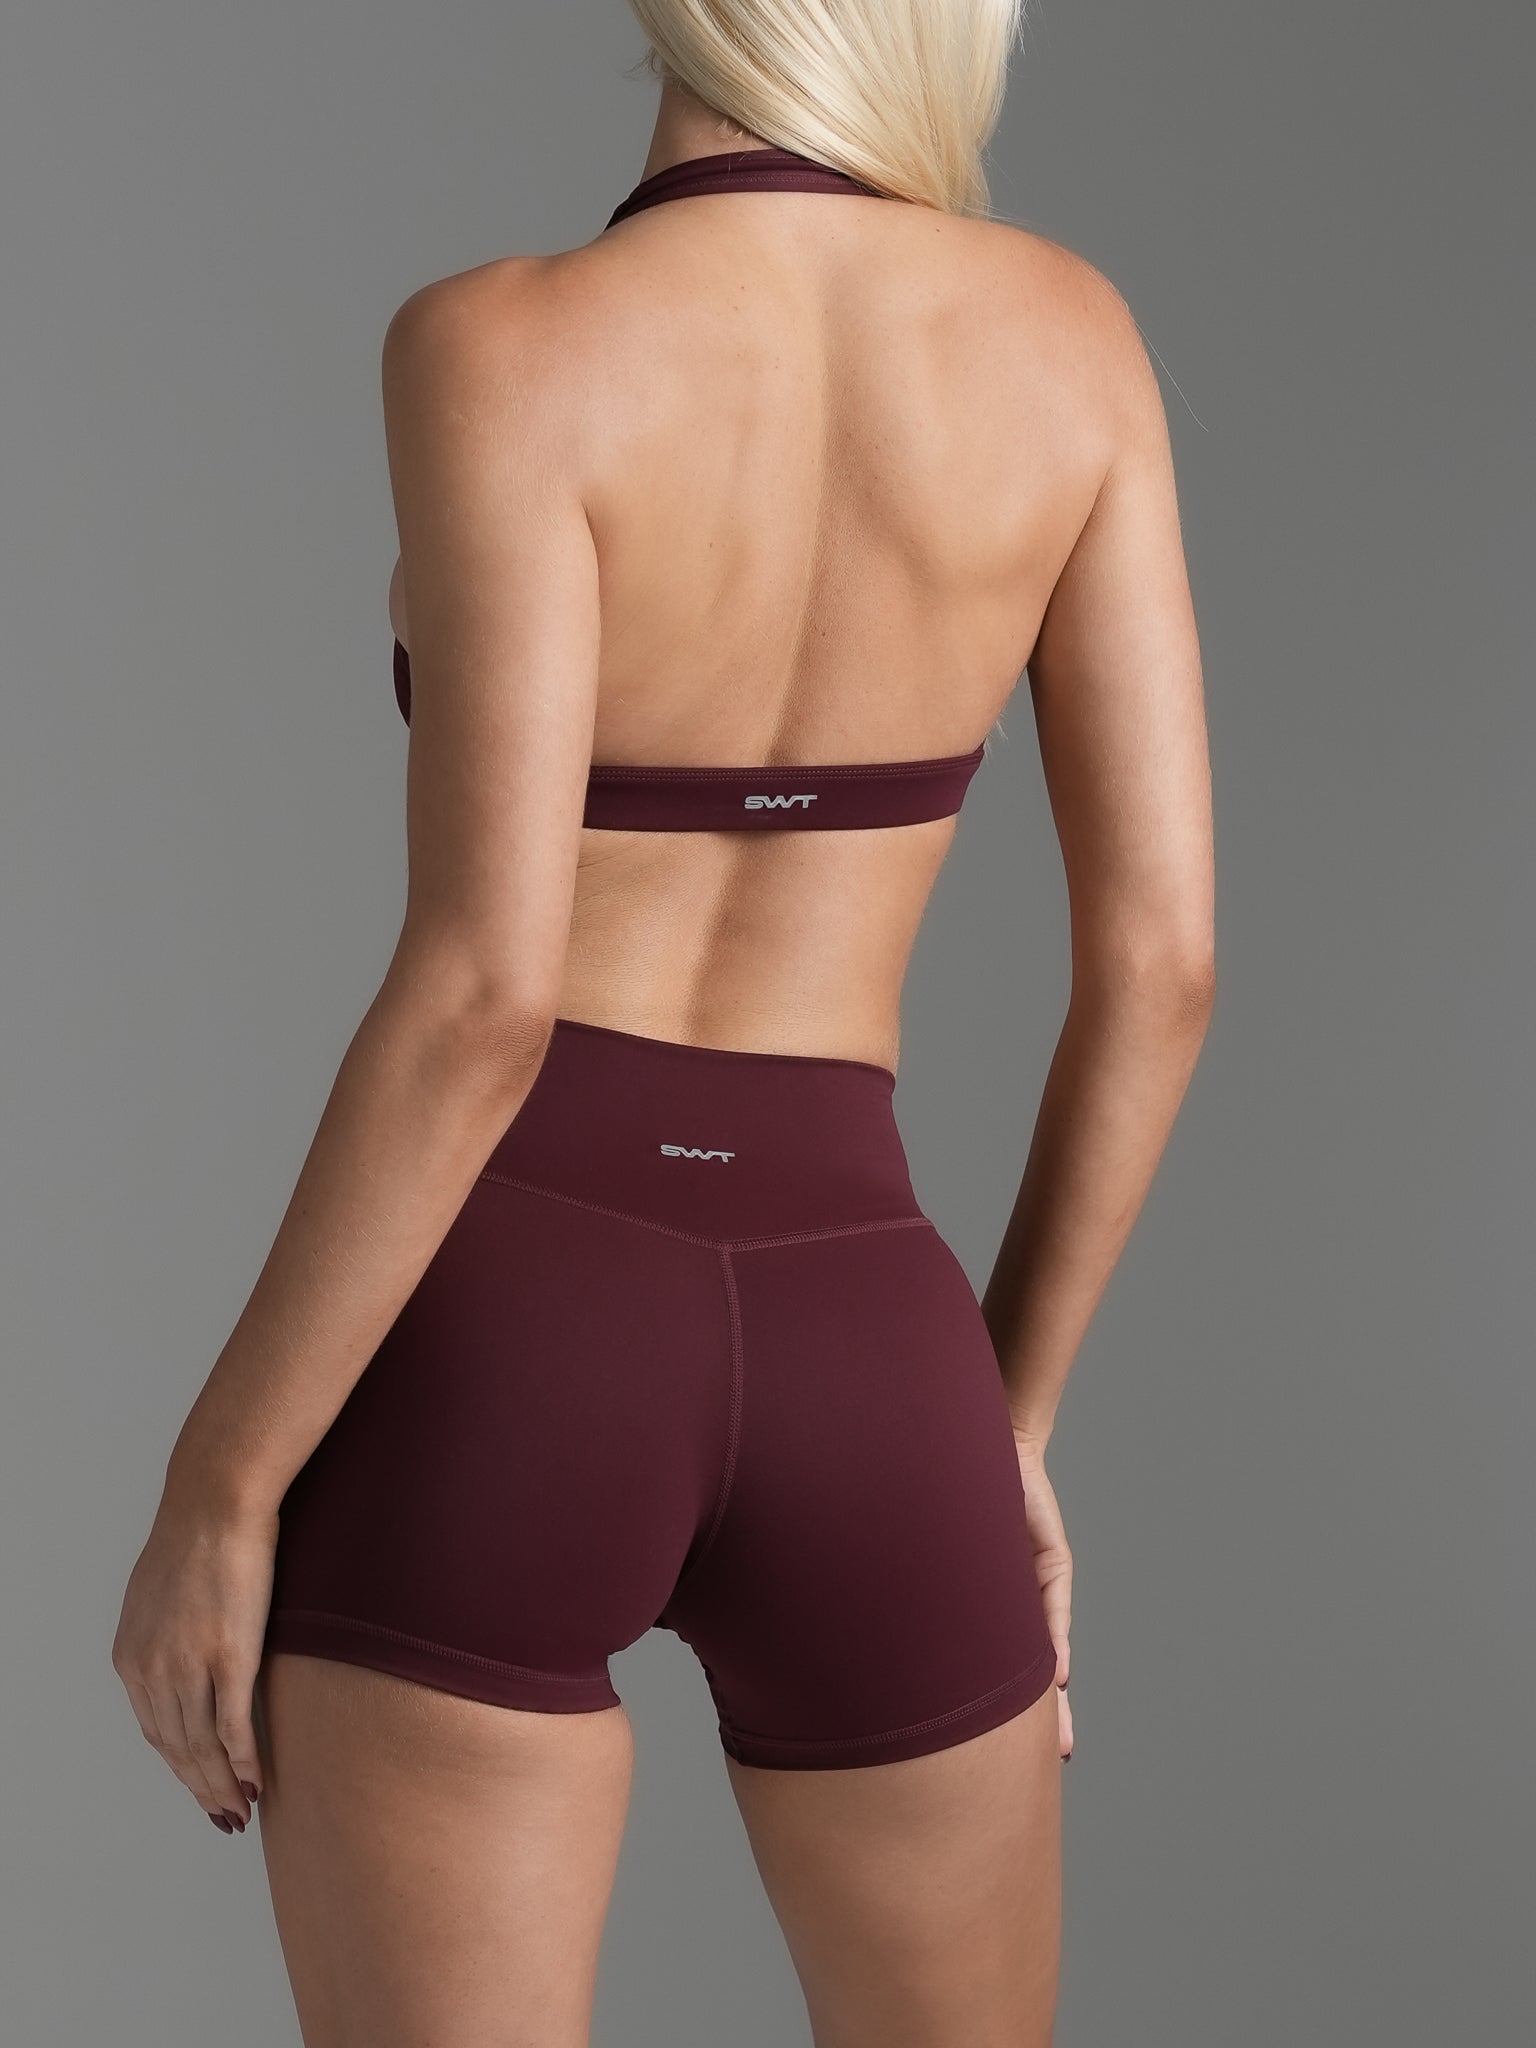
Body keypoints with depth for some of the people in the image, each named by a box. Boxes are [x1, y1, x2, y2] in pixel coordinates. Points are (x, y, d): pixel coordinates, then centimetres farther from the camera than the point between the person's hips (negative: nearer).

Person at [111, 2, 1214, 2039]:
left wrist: (216, 1485, -7)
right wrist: (1010, 1420, 14)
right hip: (862, 1375, 4)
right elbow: (1160, 955, 1)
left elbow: (484, 992, -18)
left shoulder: (506, 349, -12)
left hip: (492, 1361, -3)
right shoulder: (1072, 334, 2)